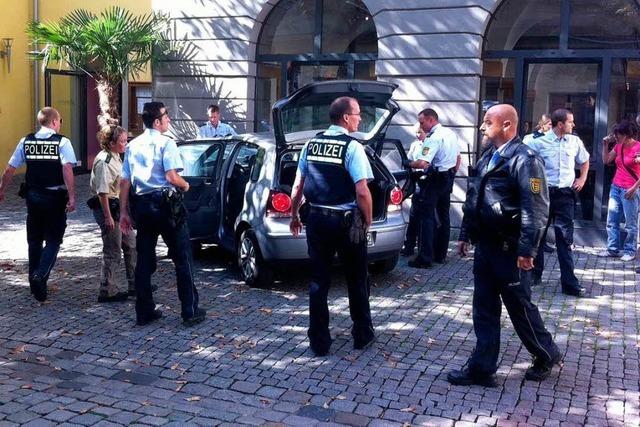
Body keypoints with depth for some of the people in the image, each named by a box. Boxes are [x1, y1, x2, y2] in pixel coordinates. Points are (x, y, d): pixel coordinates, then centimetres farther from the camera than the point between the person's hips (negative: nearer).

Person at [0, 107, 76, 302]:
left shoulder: (26, 142, 4)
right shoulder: (62, 142, -7)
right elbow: (67, 169, -19)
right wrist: (72, 197, -20)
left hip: (33, 196, 4)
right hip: (55, 197, -4)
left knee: (34, 240, 16)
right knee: (53, 240, 5)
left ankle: (36, 285, 25)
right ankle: (40, 275, -16)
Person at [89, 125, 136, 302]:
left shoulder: (115, 158, 10)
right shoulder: (104, 162, -19)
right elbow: (102, 192, -22)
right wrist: (107, 216, -23)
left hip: (118, 207, 10)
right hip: (107, 207, -10)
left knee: (130, 245, 15)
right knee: (113, 251, -2)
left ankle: (135, 285, 25)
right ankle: (107, 291, 9)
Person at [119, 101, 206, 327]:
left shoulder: (132, 146, 11)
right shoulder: (166, 143, -9)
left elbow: (125, 182, 10)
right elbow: (172, 177, -18)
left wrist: (124, 211, 12)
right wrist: (185, 185, 2)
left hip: (141, 205, 6)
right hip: (165, 204, -6)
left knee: (144, 260, 11)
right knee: (183, 259, 2)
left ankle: (144, 312, 15)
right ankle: (190, 312, 3)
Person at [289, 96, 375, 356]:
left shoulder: (311, 145, 4)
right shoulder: (352, 147, -13)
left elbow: (298, 186, 8)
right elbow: (362, 192, -19)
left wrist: (294, 216, 21)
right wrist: (368, 221, -5)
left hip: (317, 220, 4)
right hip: (347, 222, -4)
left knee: (318, 281, 11)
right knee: (357, 281, 14)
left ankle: (319, 342, 16)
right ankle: (362, 335, 28)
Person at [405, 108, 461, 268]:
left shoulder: (433, 138, -19)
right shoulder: (451, 134, 11)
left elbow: (422, 163, -30)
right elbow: (458, 157, 22)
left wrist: (409, 163, -12)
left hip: (434, 181, -9)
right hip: (448, 180, 9)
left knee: (427, 217, -6)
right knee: (443, 217, 13)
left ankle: (425, 258, -7)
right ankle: (440, 255, 21)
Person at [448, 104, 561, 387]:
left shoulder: (524, 160, -15)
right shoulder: (487, 158, 12)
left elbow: (536, 209, -19)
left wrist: (527, 250, -22)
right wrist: (465, 235, 17)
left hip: (509, 250, -8)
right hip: (484, 247, 8)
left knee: (520, 308, 7)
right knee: (484, 310, 10)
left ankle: (547, 355, 29)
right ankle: (482, 368, 18)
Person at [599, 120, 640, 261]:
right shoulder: (618, 146, 7)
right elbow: (606, 160, 17)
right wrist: (605, 145, 6)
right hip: (615, 187, 7)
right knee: (611, 221, 9)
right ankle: (612, 249, 17)